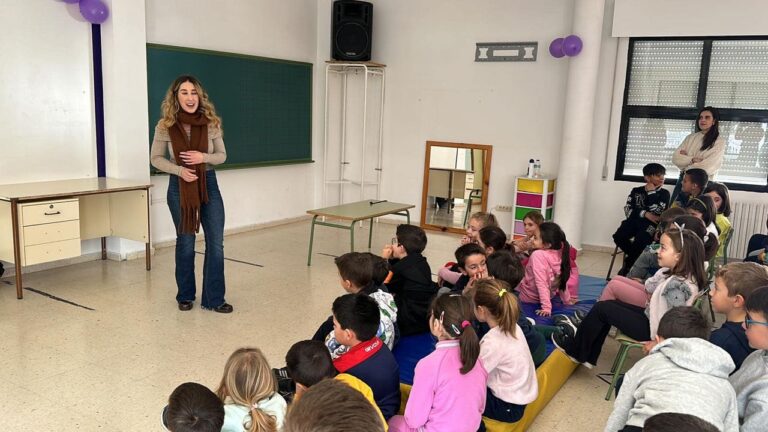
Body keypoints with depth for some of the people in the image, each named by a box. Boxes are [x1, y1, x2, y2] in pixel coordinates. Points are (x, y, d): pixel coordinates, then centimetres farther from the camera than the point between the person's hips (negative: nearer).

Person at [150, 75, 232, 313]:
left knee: (216, 242, 0)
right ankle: (185, 296, 28)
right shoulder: (165, 126, -8)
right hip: (179, 187, -1)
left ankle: (214, 298, 11)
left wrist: (203, 157, -18)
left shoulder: (211, 123, -5)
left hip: (208, 184, 1)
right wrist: (179, 170, -17)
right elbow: (156, 158, 0)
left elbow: (222, 155, 3)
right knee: (185, 242, 10)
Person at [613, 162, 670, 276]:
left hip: (651, 224, -3)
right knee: (619, 236, -25)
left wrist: (651, 192, -2)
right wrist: (645, 214, -12)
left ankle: (628, 266, -6)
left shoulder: (664, 193, 8)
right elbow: (628, 210, 3)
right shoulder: (636, 191, 15)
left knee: (640, 241, -31)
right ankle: (636, 258, 2)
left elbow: (656, 211, -9)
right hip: (635, 220, 3)